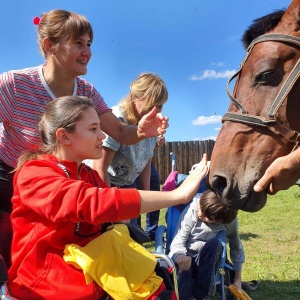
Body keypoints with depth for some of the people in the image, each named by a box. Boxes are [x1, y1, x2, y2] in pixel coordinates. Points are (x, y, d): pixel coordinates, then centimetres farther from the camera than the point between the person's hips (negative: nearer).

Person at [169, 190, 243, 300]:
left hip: (205, 260, 2)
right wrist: (180, 256, -45)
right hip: (184, 256, -2)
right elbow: (177, 243, -22)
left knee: (214, 244, -32)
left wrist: (238, 279, 5)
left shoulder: (230, 220, -13)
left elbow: (236, 248, 4)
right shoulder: (192, 211, -20)